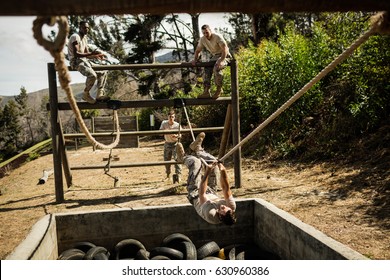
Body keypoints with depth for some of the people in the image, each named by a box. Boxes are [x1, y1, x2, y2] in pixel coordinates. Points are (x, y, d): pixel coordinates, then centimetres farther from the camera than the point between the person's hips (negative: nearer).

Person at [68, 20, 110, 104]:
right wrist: (91, 53, -26)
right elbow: (75, 54, -22)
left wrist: (97, 56, -1)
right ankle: (86, 95, -11)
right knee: (92, 75, -32)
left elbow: (87, 55, 18)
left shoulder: (85, 38, 19)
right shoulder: (75, 37, -11)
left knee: (103, 72, 5)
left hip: (85, 61, 10)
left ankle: (99, 95, -1)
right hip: (76, 62, -10)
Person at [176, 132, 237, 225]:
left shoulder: (210, 214, -45)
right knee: (214, 162, 2)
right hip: (211, 194, 5)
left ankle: (183, 157, 27)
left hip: (196, 197, -5)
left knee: (195, 162, -10)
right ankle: (197, 149, 31)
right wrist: (223, 172, -43)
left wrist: (207, 173, -44)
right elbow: (226, 189, -30)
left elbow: (201, 194, -40)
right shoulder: (232, 208, -34)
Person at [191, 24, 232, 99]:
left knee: (216, 68, -33)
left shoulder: (217, 37, -20)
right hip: (214, 56, 7)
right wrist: (195, 60, -5)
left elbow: (225, 50, -26)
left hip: (224, 56, -6)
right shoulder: (202, 40, 0)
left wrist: (220, 61, -36)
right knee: (207, 69, -17)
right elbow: (197, 51, 13)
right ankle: (206, 92, -17)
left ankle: (219, 89, -17)